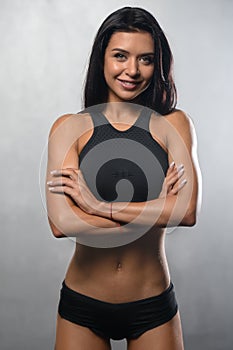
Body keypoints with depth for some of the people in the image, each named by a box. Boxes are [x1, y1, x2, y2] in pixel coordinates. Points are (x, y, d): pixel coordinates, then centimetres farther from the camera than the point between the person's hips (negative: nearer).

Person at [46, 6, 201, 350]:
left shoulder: (173, 124, -5)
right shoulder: (70, 127, -7)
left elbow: (188, 211, -18)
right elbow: (61, 223, -19)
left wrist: (98, 206, -19)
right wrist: (154, 209, -17)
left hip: (153, 307, 0)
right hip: (82, 306, 0)